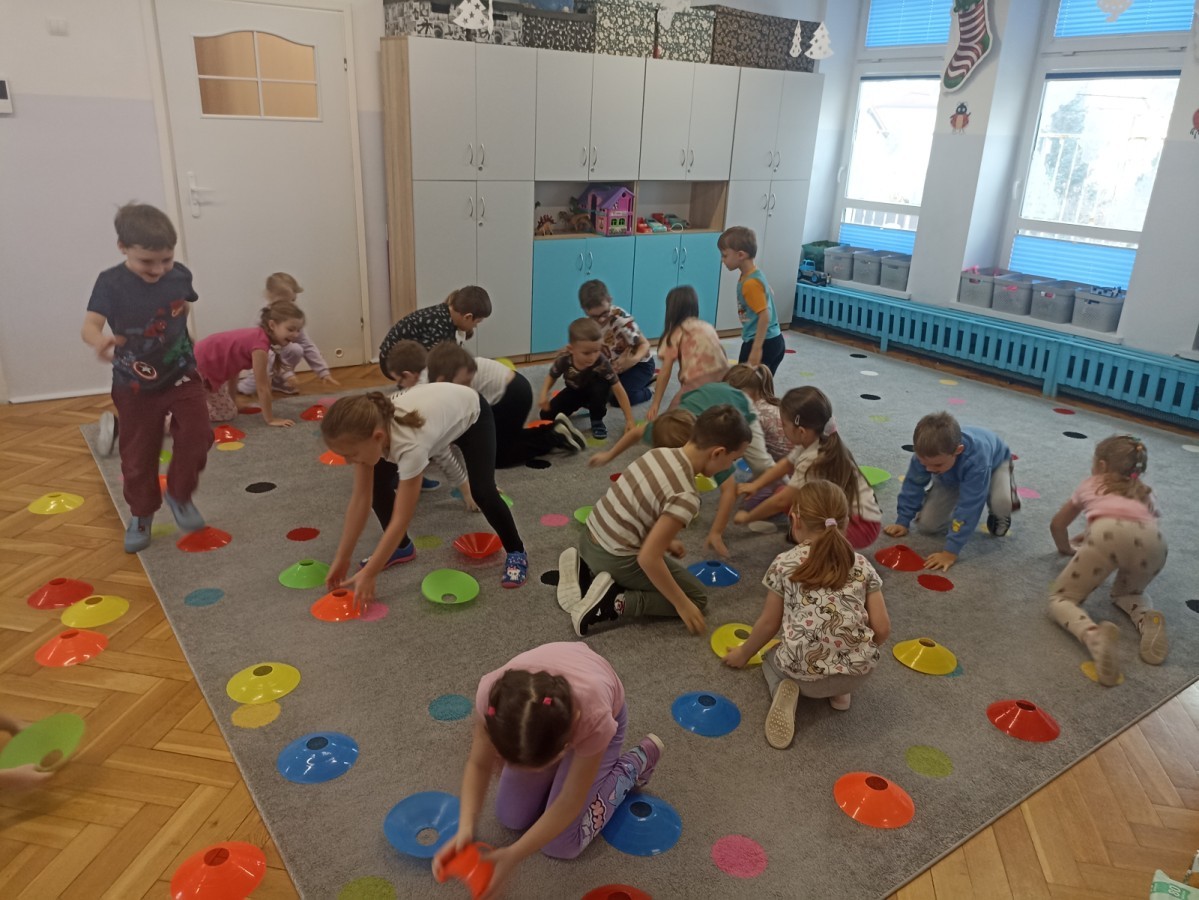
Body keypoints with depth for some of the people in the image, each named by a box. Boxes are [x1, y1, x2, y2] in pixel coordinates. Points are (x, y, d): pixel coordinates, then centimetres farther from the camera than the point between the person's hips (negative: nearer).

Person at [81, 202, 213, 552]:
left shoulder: (180, 275, -9)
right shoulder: (111, 283, -18)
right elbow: (89, 325, -31)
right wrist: (99, 340, -51)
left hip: (182, 376, 2)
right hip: (135, 385, -1)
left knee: (196, 437, -12)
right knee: (138, 457, 9)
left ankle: (179, 494, 14)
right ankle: (141, 514, 30)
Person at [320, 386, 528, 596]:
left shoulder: (410, 444, -46)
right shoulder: (366, 431, -29)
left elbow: (400, 521, -40)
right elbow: (360, 499, -20)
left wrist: (368, 574, -35)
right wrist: (341, 559, -18)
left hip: (471, 414, -6)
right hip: (437, 408, 6)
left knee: (482, 492, -21)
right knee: (377, 480, -7)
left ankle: (515, 552, 5)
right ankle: (401, 547, 12)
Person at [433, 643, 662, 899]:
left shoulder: (595, 717, -45)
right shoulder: (492, 695, -40)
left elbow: (570, 802, -29)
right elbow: (479, 765, -21)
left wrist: (513, 856, -34)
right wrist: (465, 828, -35)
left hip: (600, 712, -3)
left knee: (560, 844, -4)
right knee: (512, 818, 2)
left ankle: (633, 764, 13)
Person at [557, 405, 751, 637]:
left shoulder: (662, 452, -2)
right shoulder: (686, 496, -25)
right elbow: (648, 559, -26)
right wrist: (682, 605, -14)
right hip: (614, 559, -8)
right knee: (696, 598, 6)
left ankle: (584, 571, 14)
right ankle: (613, 602, -9)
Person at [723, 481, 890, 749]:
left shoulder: (784, 564, 1)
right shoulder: (862, 565, 6)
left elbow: (769, 624, 9)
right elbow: (882, 629, 4)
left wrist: (743, 654, 28)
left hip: (803, 671, -3)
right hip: (859, 672, 3)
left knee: (772, 659, 32)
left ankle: (786, 689, 1)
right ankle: (842, 690, 13)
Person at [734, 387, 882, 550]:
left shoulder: (813, 462, -28)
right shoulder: (813, 442, -5)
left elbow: (781, 501, -22)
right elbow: (785, 464, 13)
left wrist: (747, 517, -9)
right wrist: (755, 485, 5)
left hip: (862, 525, -8)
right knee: (783, 491, 1)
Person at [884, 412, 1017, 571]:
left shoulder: (976, 460, -48)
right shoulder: (927, 453, -36)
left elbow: (968, 507, -45)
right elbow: (913, 485, -18)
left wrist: (951, 551, -45)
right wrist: (902, 521, -15)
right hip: (952, 477, 4)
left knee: (1001, 502, -38)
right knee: (926, 524, -9)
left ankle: (998, 515, 0)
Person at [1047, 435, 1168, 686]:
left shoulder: (1090, 484, 36)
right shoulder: (1144, 493, 40)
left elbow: (1057, 525, 45)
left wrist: (1067, 549, 64)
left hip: (1109, 534, -3)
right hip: (1152, 540, 3)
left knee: (1059, 598, 10)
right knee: (1126, 592, 34)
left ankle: (1094, 635, -25)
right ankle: (1148, 621, -2)